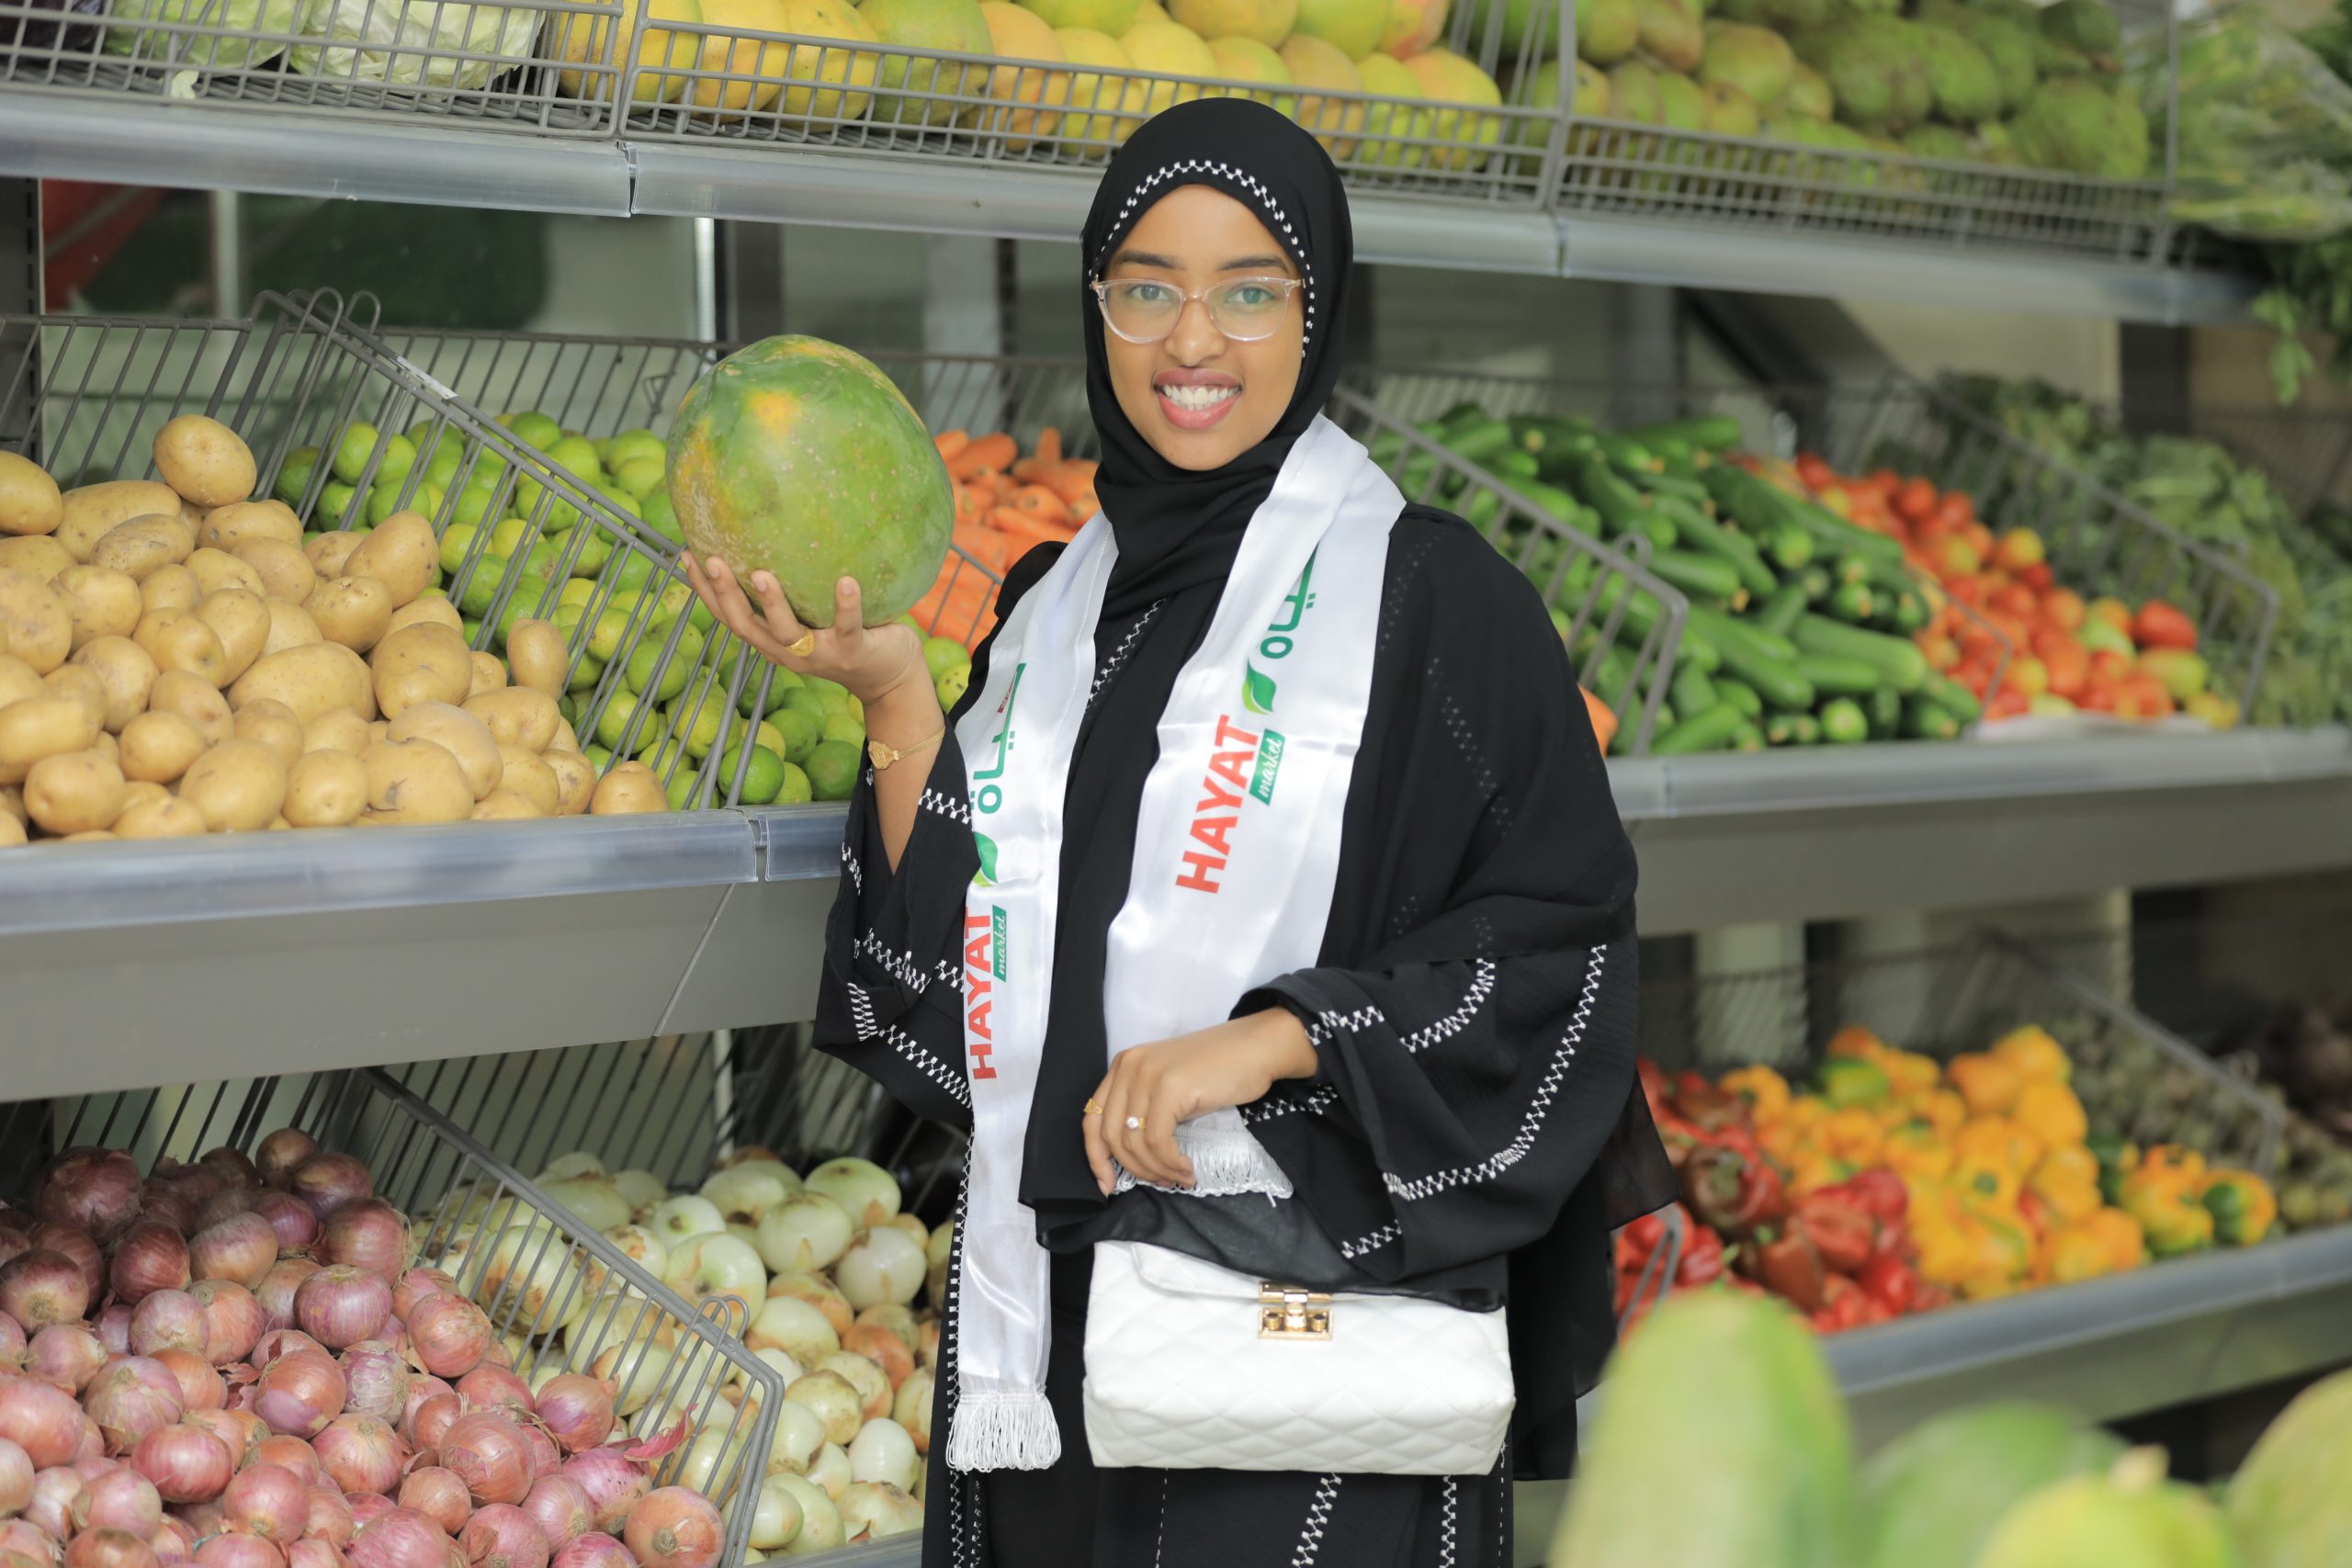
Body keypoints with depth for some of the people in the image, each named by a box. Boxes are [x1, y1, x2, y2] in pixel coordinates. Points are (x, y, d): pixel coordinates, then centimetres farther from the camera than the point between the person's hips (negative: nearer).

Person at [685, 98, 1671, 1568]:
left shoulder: (1428, 593, -5)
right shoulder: (1057, 603, 12)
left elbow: (1560, 934, -10)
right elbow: (957, 947, 8)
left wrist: (1272, 1038, -19)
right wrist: (894, 696, -2)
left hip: (1318, 1292, -5)